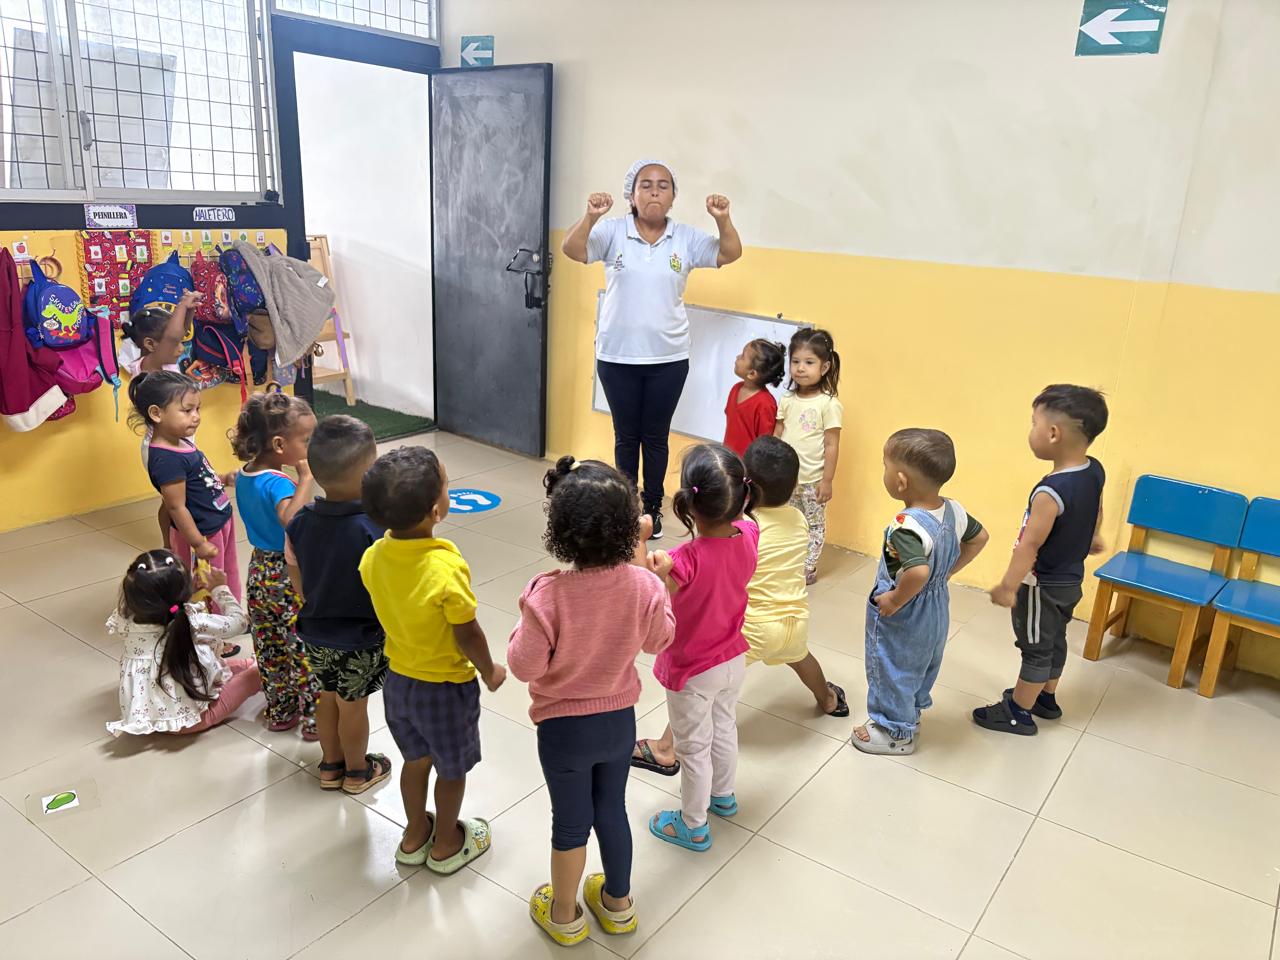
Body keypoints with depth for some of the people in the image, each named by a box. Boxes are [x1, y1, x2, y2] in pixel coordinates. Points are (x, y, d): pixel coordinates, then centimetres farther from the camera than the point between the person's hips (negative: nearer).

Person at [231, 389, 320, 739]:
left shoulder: (244, 476, 2)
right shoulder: (277, 483, -26)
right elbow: (290, 518, -46)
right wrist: (306, 478, -39)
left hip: (260, 570, 9)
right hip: (290, 577, -9)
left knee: (271, 649, 19)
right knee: (307, 651, 6)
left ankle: (280, 712, 34)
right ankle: (315, 719, 17)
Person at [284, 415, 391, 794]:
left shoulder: (299, 523, -11)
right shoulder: (374, 528, -29)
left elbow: (298, 584, 1)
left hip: (315, 633, 5)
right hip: (361, 639, -5)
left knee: (328, 695, 24)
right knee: (353, 704, 15)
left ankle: (331, 765, 43)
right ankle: (357, 771, 37)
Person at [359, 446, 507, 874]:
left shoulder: (373, 557, -14)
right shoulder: (446, 569, -33)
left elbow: (387, 613, 1)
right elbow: (468, 635, -22)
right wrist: (490, 673, -4)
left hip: (398, 679, 6)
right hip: (446, 687, -5)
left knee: (416, 760, 27)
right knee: (452, 769, 19)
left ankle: (415, 835, 46)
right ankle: (446, 845, 39)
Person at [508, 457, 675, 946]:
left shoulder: (547, 594, -32)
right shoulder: (643, 584, -21)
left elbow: (525, 666, -21)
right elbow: (660, 639, -2)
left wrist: (526, 622, -4)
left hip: (564, 728, -3)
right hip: (620, 720, 3)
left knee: (570, 822, 18)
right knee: (613, 809, 25)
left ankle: (565, 915, 43)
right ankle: (618, 903, 48)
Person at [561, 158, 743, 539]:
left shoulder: (686, 238, -2)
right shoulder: (612, 232, -6)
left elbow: (730, 254, -9)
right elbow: (572, 250, -18)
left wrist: (723, 220, -28)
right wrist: (590, 217, -37)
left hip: (669, 358, 1)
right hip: (617, 355, 0)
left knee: (655, 436, 11)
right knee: (626, 435, 12)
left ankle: (652, 508, 27)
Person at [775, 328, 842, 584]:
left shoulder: (829, 404, -14)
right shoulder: (787, 400, 1)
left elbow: (831, 445, -12)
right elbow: (777, 436, 7)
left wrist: (827, 480, -12)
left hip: (812, 480, -5)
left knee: (813, 525, 9)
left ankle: (808, 569, 23)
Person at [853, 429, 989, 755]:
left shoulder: (907, 527, -36)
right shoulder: (954, 511, -11)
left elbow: (918, 571, -49)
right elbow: (980, 537, 5)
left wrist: (895, 600, -32)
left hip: (901, 619, -8)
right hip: (935, 614, 8)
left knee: (893, 672, 16)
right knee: (923, 666, 29)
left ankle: (896, 732, 35)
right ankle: (913, 711, 52)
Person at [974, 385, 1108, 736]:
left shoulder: (1051, 492, -34)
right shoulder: (1095, 470, -7)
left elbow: (1030, 544, -29)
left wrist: (1008, 586, -21)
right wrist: (1092, 538, 32)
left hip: (1043, 585, -8)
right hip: (1071, 578, 8)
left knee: (1036, 647, 7)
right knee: (1055, 640, 24)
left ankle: (1019, 712, 23)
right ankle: (1045, 697, 43)